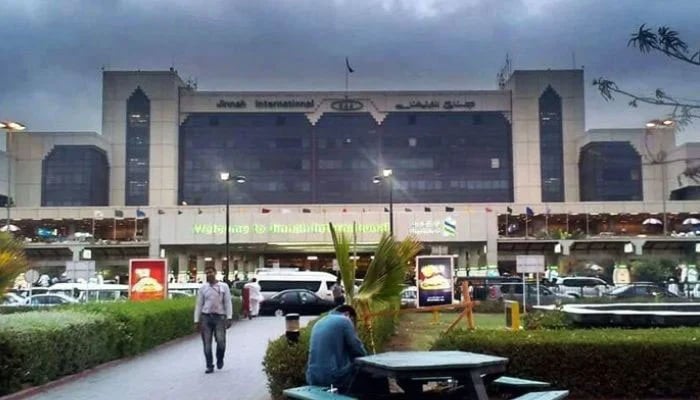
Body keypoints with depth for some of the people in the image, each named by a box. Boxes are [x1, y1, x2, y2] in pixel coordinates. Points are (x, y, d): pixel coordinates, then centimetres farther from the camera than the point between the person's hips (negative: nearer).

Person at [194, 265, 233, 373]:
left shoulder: (224, 286, 5)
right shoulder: (202, 288, 9)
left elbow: (228, 303, 2)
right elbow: (199, 305, 11)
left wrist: (229, 318, -7)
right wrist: (196, 320, 7)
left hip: (219, 317, -2)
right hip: (206, 317, 2)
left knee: (221, 341, -9)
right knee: (207, 343, 1)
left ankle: (219, 360, 19)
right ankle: (209, 366, 11)